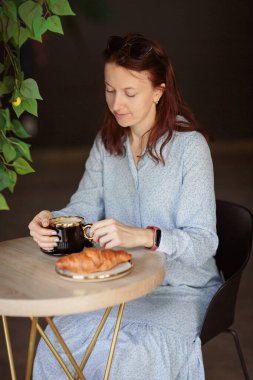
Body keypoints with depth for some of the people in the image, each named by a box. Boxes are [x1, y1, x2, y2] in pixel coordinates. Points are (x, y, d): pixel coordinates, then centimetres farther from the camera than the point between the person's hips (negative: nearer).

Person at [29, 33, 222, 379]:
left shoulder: (190, 146, -15)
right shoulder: (107, 142, 5)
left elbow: (204, 243, -18)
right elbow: (84, 207, 3)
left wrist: (142, 236, -36)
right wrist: (53, 221, -20)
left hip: (180, 289, -4)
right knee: (57, 349, -17)